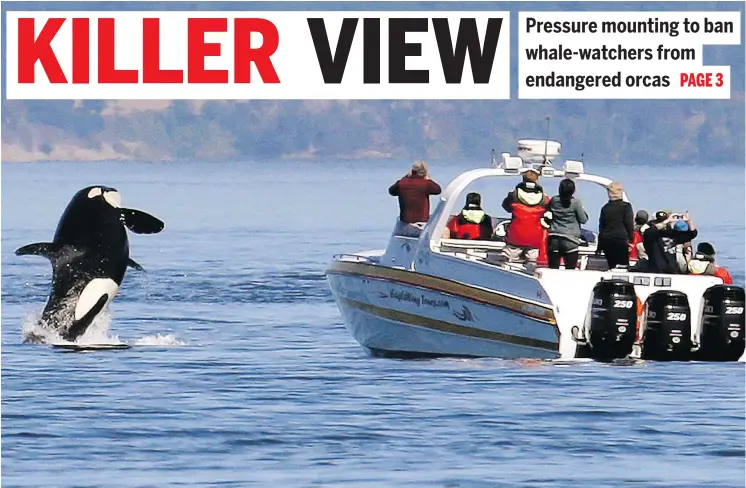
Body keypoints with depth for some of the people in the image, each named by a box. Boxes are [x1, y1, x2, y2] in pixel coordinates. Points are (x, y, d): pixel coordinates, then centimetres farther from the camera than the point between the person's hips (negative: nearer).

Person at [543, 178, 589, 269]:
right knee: (570, 269, 0)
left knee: (553, 269, 6)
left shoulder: (553, 200, 1)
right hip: (570, 240, -3)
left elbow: (548, 214, 11)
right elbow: (583, 219, -4)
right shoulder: (576, 203, -9)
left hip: (554, 239, 3)